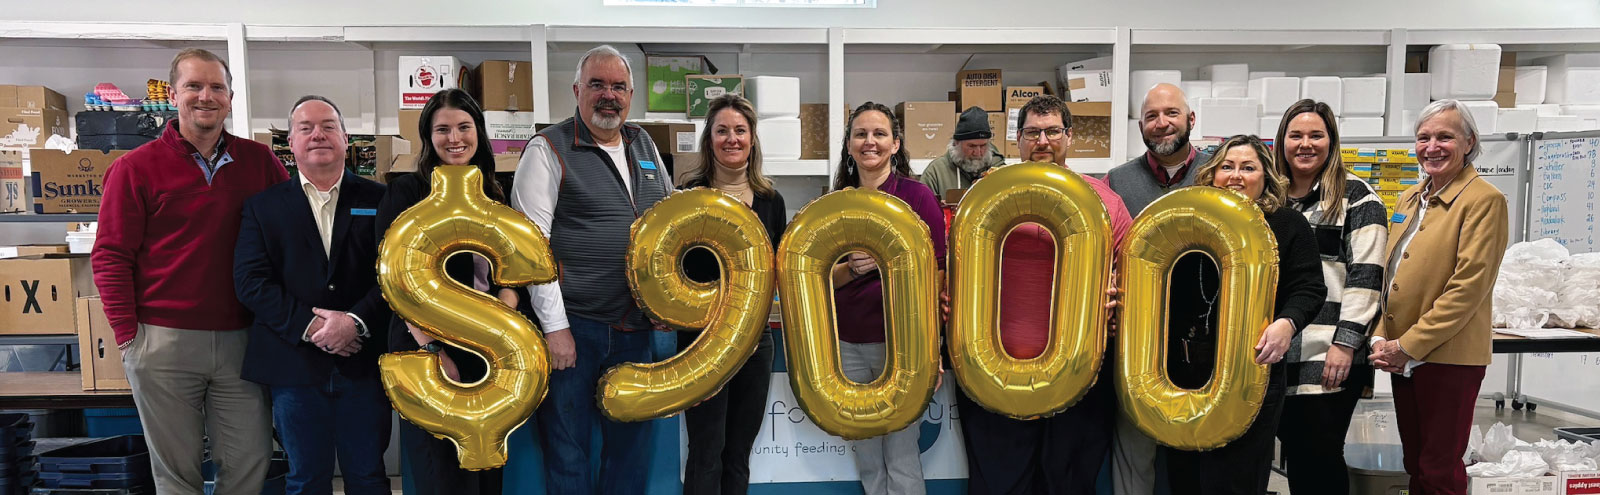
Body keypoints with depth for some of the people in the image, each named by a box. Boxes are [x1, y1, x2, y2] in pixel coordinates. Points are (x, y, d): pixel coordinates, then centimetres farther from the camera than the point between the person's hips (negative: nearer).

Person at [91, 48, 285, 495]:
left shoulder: (258, 160, 6)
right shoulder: (136, 168, 0)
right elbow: (111, 257, -1)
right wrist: (127, 335, -6)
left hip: (239, 340, 2)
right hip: (163, 341, -2)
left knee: (251, 459, 5)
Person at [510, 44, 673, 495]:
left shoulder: (644, 145, 12)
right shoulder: (548, 150, -6)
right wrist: (554, 325, -16)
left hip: (635, 326, 6)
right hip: (573, 324, -5)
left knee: (632, 443, 16)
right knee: (567, 448, 6)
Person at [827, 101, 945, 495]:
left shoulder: (917, 196, -4)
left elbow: (935, 272, -3)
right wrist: (852, 268, -13)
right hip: (847, 344, 4)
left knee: (901, 456, 0)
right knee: (866, 456, 12)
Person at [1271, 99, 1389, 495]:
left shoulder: (1356, 197, -1)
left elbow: (1365, 275, -9)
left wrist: (1346, 343, -16)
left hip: (1331, 358, -5)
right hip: (1278, 356, 5)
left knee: (1321, 458, 0)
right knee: (1295, 455, 10)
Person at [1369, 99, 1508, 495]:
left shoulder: (1484, 200, -10)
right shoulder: (1409, 200, 12)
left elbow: (1469, 285, -17)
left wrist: (1409, 345, -17)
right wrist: (1381, 339, 2)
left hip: (1448, 356, -7)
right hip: (1402, 356, 7)